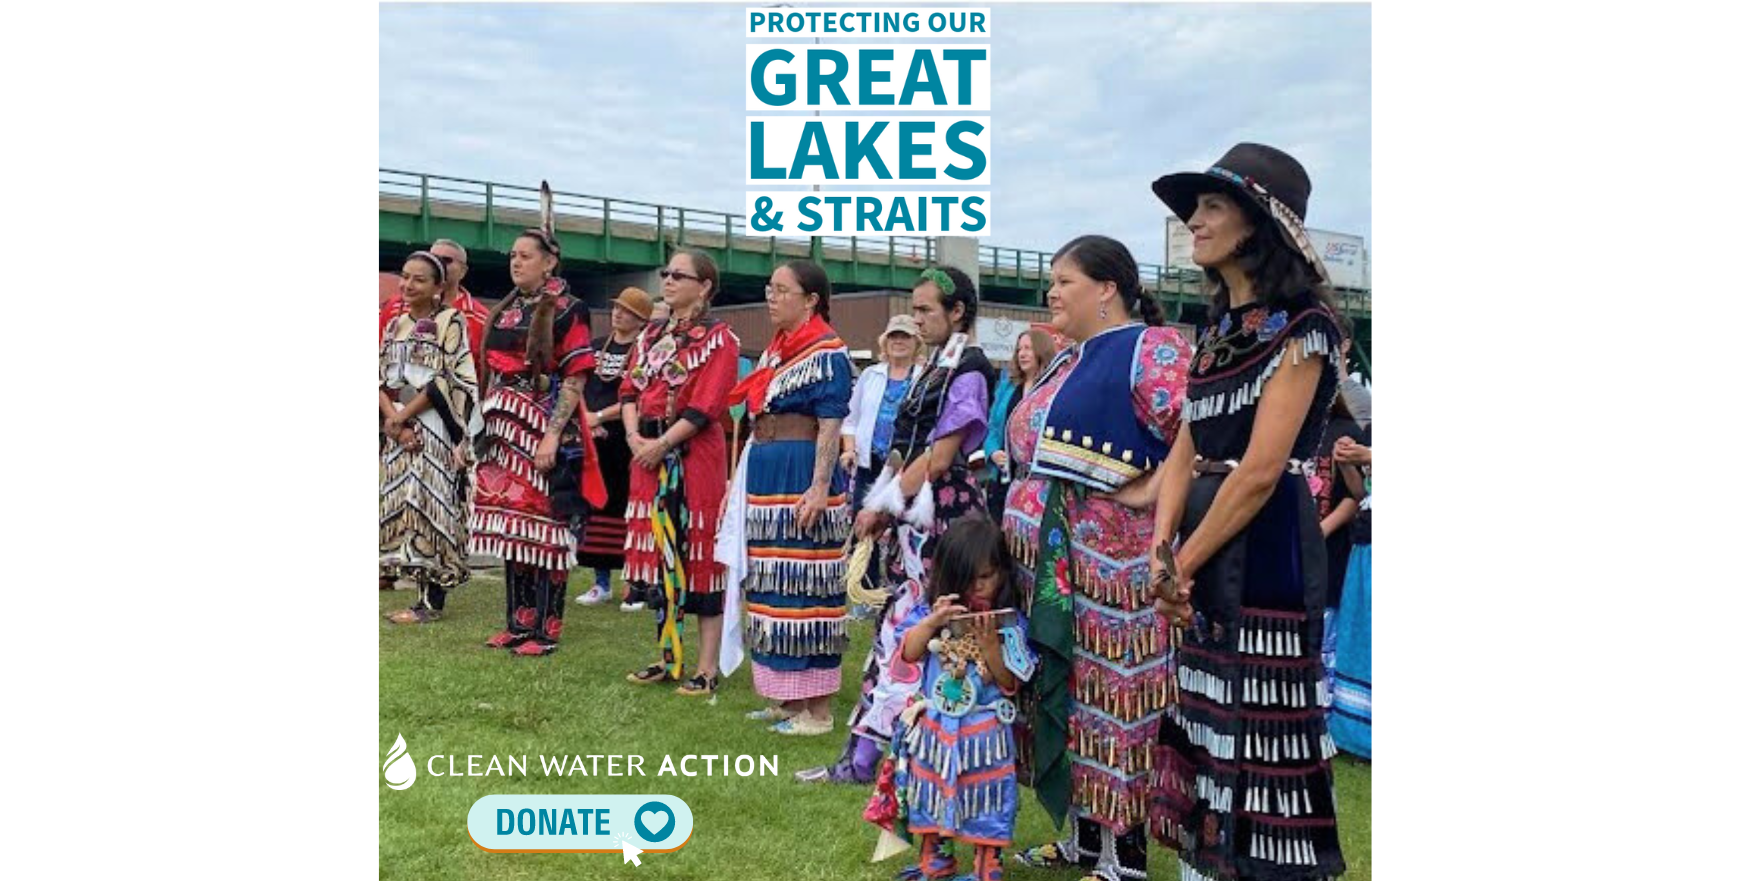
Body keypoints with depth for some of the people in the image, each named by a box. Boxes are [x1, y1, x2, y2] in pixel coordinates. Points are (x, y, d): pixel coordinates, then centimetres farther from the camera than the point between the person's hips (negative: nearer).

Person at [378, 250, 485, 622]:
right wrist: (392, 418, -9)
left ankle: (432, 600, -4)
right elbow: (380, 378, 7)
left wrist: (404, 414, -11)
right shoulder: (395, 324, 14)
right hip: (399, 427, 6)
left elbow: (447, 379, -11)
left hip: (436, 428, -6)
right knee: (397, 501, 6)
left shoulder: (451, 321, -3)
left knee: (431, 503, -7)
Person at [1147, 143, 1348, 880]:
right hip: (1206, 544, 8)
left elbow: (1262, 469, -18)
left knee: (1260, 726, -2)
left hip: (1266, 549, -8)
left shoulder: (1301, 323, -11)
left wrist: (1185, 561, -13)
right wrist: (1161, 550, -7)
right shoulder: (1218, 327, 13)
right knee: (1208, 718, 14)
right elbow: (1186, 450, 8)